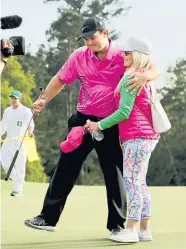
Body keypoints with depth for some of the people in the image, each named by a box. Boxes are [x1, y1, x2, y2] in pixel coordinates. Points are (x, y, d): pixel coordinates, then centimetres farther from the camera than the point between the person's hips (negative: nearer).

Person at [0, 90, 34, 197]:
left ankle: (18, 190, 0)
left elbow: (31, 124, -21)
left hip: (21, 141, -5)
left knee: (19, 166, -6)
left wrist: (30, 132, -42)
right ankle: (18, 180, 15)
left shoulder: (26, 111, -6)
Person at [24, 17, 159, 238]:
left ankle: (117, 225, 16)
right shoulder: (79, 56, 0)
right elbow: (60, 79, 10)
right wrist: (44, 99, 1)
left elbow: (154, 70, -13)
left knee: (114, 174, 4)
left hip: (110, 125, -2)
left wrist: (145, 76, -36)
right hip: (83, 121, 3)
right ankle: (48, 218, 9)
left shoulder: (123, 57, -9)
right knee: (66, 168, 3)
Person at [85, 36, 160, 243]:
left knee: (132, 182, -9)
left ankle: (130, 231, -8)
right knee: (139, 183, 12)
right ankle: (145, 230, 15)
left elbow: (124, 112, -17)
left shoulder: (130, 79, -12)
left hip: (137, 137, -10)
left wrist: (100, 125, -8)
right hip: (147, 136, 10)